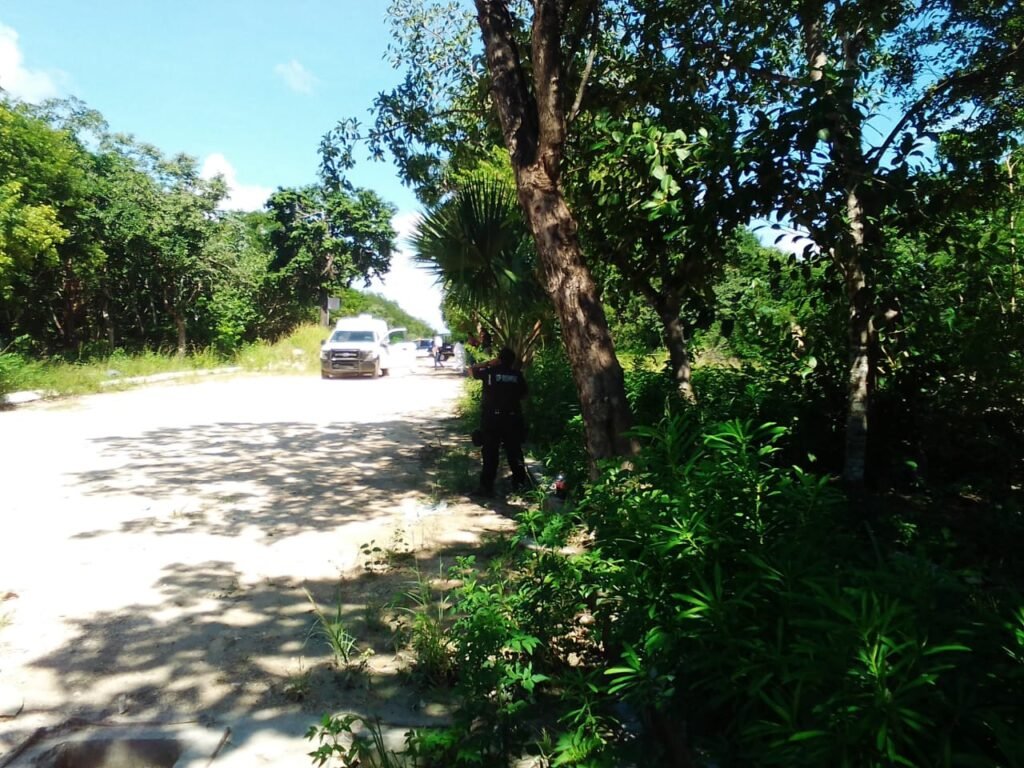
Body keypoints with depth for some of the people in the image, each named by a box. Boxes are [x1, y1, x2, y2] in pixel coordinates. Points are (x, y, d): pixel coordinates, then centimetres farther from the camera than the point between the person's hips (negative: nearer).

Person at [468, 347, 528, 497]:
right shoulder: (518, 375, 0)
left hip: (491, 418, -2)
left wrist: (488, 363, 10)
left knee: (490, 453, 1)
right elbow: (523, 395, 9)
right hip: (513, 417, 2)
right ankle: (520, 482, 23)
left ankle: (487, 487, 1)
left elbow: (471, 370, 10)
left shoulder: (490, 372, -5)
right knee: (514, 451, 14)